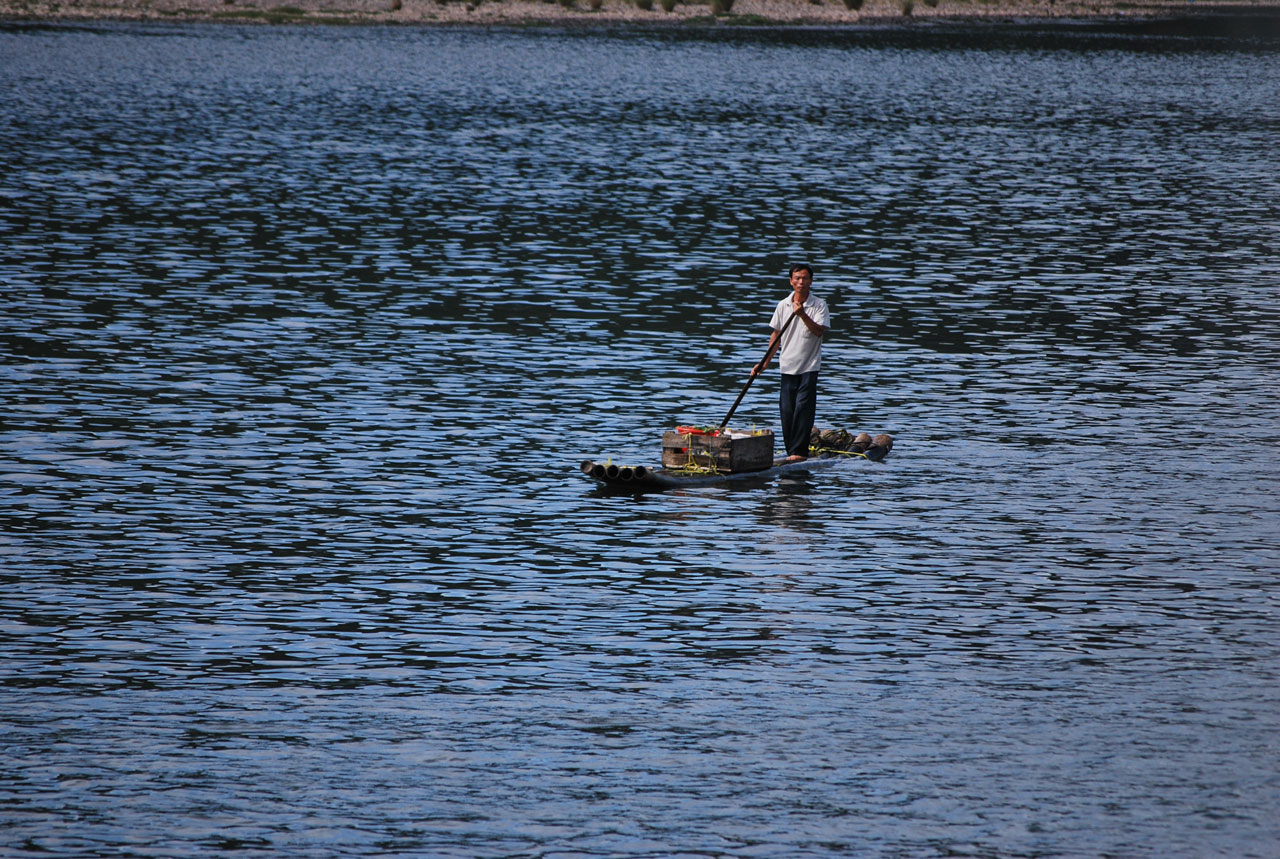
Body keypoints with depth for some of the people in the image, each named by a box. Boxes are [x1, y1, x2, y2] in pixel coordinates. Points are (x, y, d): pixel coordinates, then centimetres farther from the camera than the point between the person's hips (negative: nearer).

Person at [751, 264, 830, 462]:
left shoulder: (819, 305, -4)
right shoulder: (783, 306, 6)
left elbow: (819, 331, -16)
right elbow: (776, 335, 14)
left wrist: (802, 314, -27)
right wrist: (766, 362, 11)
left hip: (809, 365, -4)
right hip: (788, 365, 4)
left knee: (803, 408, -9)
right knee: (786, 410, 3)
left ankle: (799, 451, -7)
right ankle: (791, 450, 12)